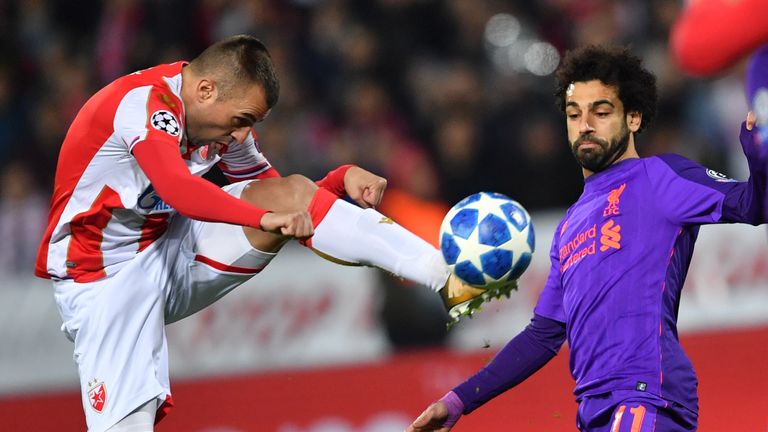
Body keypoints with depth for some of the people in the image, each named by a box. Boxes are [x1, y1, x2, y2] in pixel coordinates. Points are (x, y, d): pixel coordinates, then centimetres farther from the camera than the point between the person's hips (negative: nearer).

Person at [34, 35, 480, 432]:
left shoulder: (223, 116, 1)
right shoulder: (143, 101, -24)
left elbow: (282, 199, 8)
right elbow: (177, 189, -41)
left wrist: (344, 178, -10)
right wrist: (266, 218, -48)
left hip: (172, 252, 7)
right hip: (103, 276, -7)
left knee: (294, 192, -10)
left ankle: (446, 278, -18)